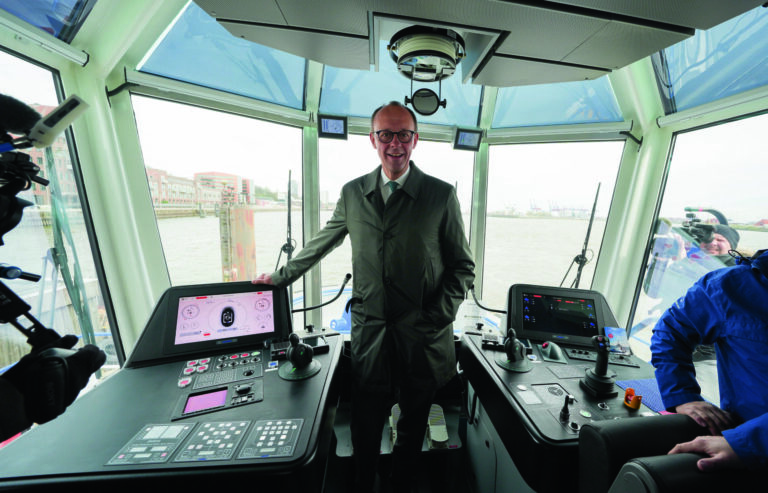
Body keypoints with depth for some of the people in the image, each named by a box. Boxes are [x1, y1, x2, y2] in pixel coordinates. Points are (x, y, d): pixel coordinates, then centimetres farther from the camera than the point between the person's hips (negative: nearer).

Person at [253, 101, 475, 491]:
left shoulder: (442, 195, -4)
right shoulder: (352, 193, 4)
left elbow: (462, 266, 0)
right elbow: (321, 243, 16)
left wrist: (438, 318, -10)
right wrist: (281, 276, 21)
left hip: (421, 338, 0)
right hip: (369, 333, 1)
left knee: (412, 430, 21)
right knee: (365, 428, 17)